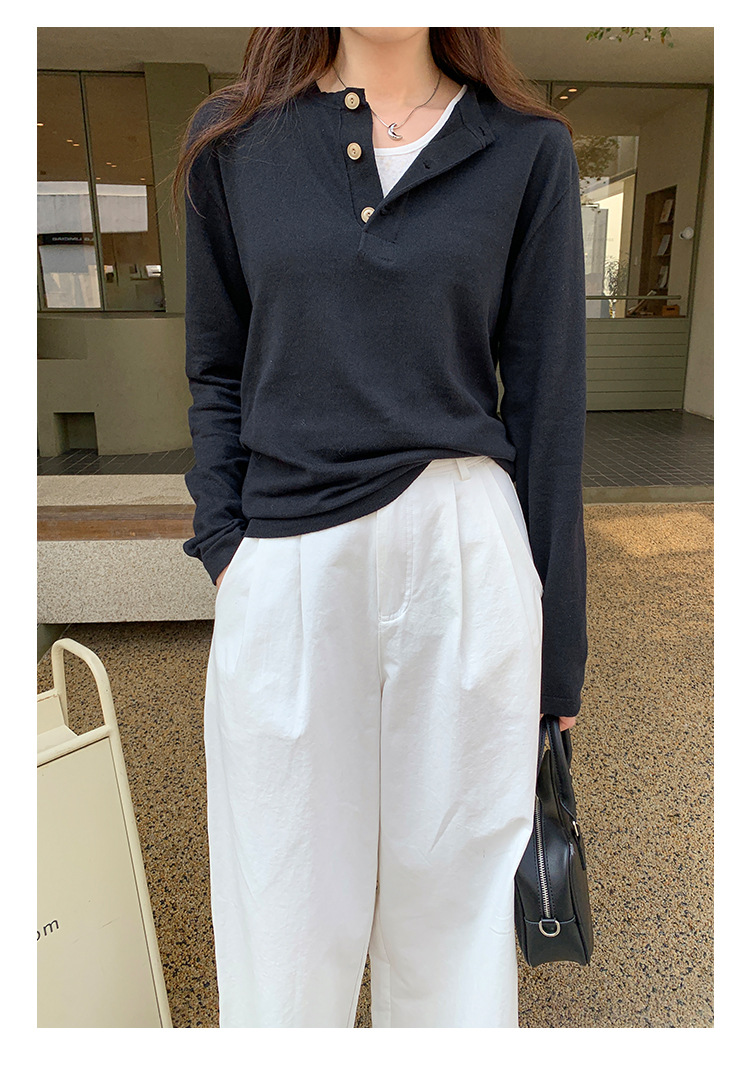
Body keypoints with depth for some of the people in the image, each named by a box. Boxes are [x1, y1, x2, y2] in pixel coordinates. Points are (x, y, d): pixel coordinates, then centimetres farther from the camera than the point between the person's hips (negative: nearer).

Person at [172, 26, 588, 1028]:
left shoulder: (528, 150, 5)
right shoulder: (232, 140, 9)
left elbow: (546, 401, 3)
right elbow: (219, 372, 12)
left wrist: (558, 651, 3)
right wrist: (224, 548, -2)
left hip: (466, 559, 0)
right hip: (284, 569, 1)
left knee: (451, 894, 16)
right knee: (289, 914, 14)